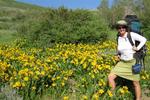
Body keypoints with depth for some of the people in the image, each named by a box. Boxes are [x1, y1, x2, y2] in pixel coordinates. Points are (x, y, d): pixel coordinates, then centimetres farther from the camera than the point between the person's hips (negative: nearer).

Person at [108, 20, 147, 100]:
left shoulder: (131, 34, -12)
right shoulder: (119, 38, 4)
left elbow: (143, 39, -8)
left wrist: (138, 48, -16)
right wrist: (118, 55, 5)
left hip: (133, 62, -5)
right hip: (122, 63, 5)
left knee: (136, 83, 6)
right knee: (110, 77, -6)